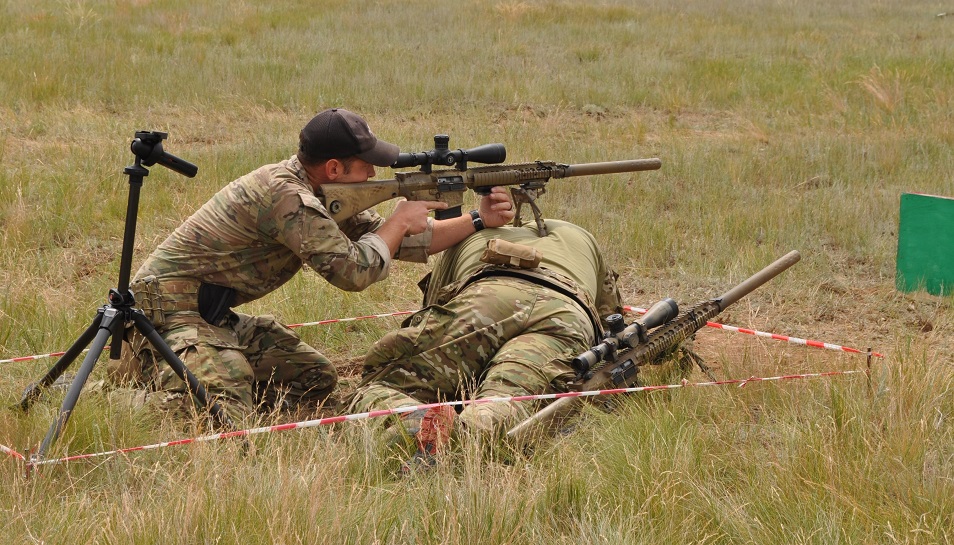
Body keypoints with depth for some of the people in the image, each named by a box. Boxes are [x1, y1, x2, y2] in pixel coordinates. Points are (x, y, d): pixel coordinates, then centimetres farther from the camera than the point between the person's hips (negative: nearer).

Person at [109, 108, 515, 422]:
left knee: (315, 378, 11)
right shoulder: (285, 194, -23)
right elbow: (354, 270, -23)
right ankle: (147, 366, -2)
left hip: (214, 314, 10)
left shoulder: (321, 193, 8)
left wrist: (478, 220, 8)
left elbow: (391, 241, 12)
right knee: (223, 415, -28)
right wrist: (401, 220, -8)